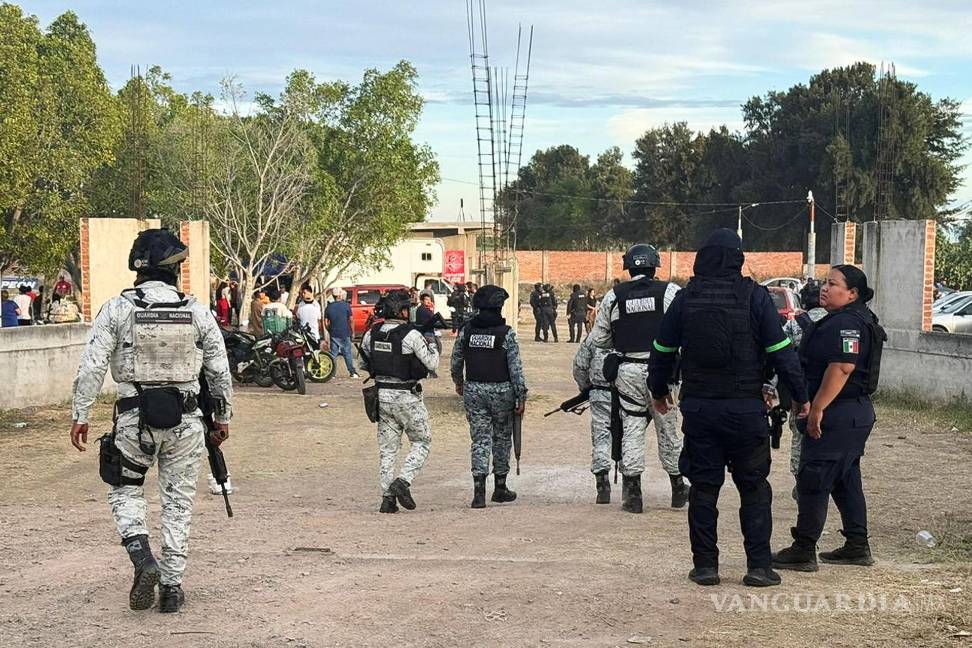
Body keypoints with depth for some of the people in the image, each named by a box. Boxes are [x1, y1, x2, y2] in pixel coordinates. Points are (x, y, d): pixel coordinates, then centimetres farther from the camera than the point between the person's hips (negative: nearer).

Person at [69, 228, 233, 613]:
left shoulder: (117, 309, -3)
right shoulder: (198, 313, 1)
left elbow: (92, 367, -6)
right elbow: (220, 371, 6)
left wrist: (80, 415, 1)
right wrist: (223, 418, 16)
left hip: (135, 418, -1)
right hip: (185, 421, 1)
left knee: (125, 489, 19)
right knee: (178, 502, 11)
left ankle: (143, 560, -2)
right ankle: (171, 585, 15)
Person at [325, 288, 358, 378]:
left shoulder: (329, 307, 4)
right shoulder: (346, 305, -5)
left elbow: (326, 322, 5)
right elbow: (351, 320, -5)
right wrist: (352, 332, 4)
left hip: (334, 334, 2)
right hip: (345, 334, -2)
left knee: (333, 354, 7)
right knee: (347, 354, 3)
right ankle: (352, 372, 3)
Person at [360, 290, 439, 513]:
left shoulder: (372, 334, 2)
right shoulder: (411, 335, -16)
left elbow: (363, 364, 13)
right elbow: (431, 363, -10)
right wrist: (432, 346, 8)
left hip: (381, 394, 5)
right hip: (407, 396, -5)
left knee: (387, 447, 11)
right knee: (421, 442, 10)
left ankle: (388, 498, 10)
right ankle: (403, 481, -7)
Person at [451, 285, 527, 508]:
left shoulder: (466, 331, 0)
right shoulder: (506, 333, -10)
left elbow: (455, 362, 10)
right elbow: (515, 368, -12)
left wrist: (459, 383, 28)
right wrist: (521, 397, -5)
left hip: (473, 390, 2)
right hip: (501, 390, -2)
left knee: (479, 439, 4)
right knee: (502, 439, 14)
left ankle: (479, 491, -9)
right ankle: (500, 488, 23)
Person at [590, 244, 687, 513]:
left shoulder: (613, 296, 2)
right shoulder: (670, 292, -3)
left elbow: (598, 338, 9)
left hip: (627, 371, 1)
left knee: (632, 429, 6)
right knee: (668, 427, 12)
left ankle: (632, 492, 2)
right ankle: (678, 488, 23)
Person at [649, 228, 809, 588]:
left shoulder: (685, 299, 2)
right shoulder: (755, 297, -6)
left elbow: (663, 351, 10)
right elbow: (781, 352, -6)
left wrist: (659, 390, 27)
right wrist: (800, 396, 5)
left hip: (698, 407, 2)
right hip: (745, 407, -2)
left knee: (703, 487, 9)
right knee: (754, 487, 9)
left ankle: (705, 565, 11)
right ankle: (759, 566, 8)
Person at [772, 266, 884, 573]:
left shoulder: (846, 323, -18)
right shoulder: (849, 320, 17)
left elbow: (842, 368, -27)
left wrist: (817, 409, -26)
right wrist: (816, 408, 24)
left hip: (837, 417, -11)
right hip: (855, 414, 11)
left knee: (813, 482, -6)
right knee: (846, 481, 17)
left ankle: (803, 551, -2)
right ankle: (858, 547, 23)